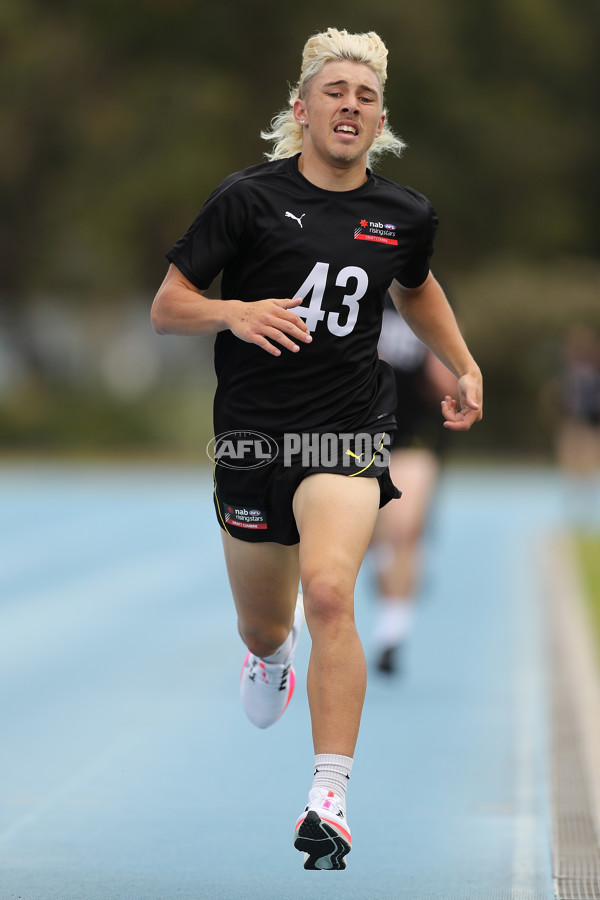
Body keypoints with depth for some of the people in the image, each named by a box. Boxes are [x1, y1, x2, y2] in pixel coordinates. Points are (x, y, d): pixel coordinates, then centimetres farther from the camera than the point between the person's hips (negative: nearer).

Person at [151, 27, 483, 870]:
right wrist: (235, 313, -23)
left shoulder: (404, 214, 5)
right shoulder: (250, 197, -5)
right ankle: (272, 654, 56)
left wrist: (465, 367, 19)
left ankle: (329, 801, -24)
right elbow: (166, 307, -4)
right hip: (253, 430, 0)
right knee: (263, 626, 15)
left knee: (329, 594, -25)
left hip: (348, 429, 0)